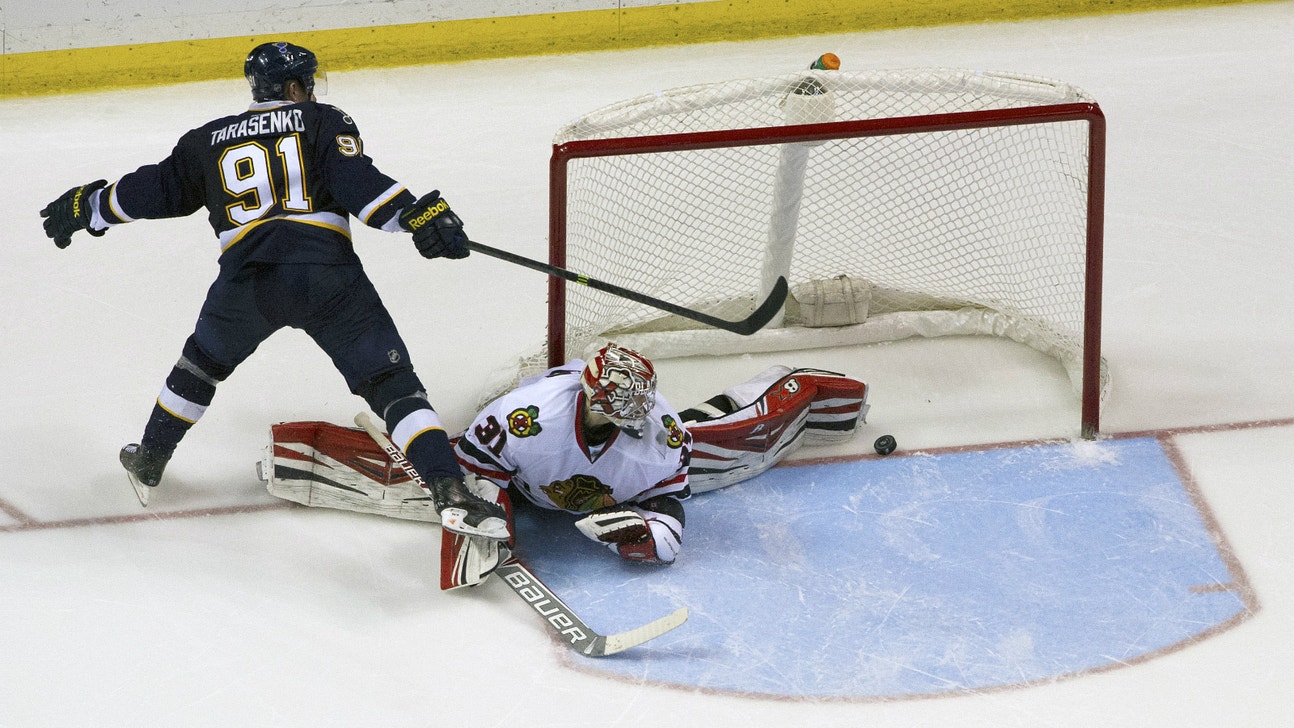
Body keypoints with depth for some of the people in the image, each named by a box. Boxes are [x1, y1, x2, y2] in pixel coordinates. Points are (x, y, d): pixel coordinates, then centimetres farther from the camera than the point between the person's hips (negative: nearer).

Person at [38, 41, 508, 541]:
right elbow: (358, 184, -5)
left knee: (204, 360, 33)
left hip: (246, 280, 3)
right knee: (390, 381, -2)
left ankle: (149, 463, 46)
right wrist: (417, 217, -11)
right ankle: (449, 491, -19)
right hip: (324, 272, -3)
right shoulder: (323, 123, 13)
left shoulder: (210, 140, 23)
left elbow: (157, 189, 31)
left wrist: (87, 207, 46)